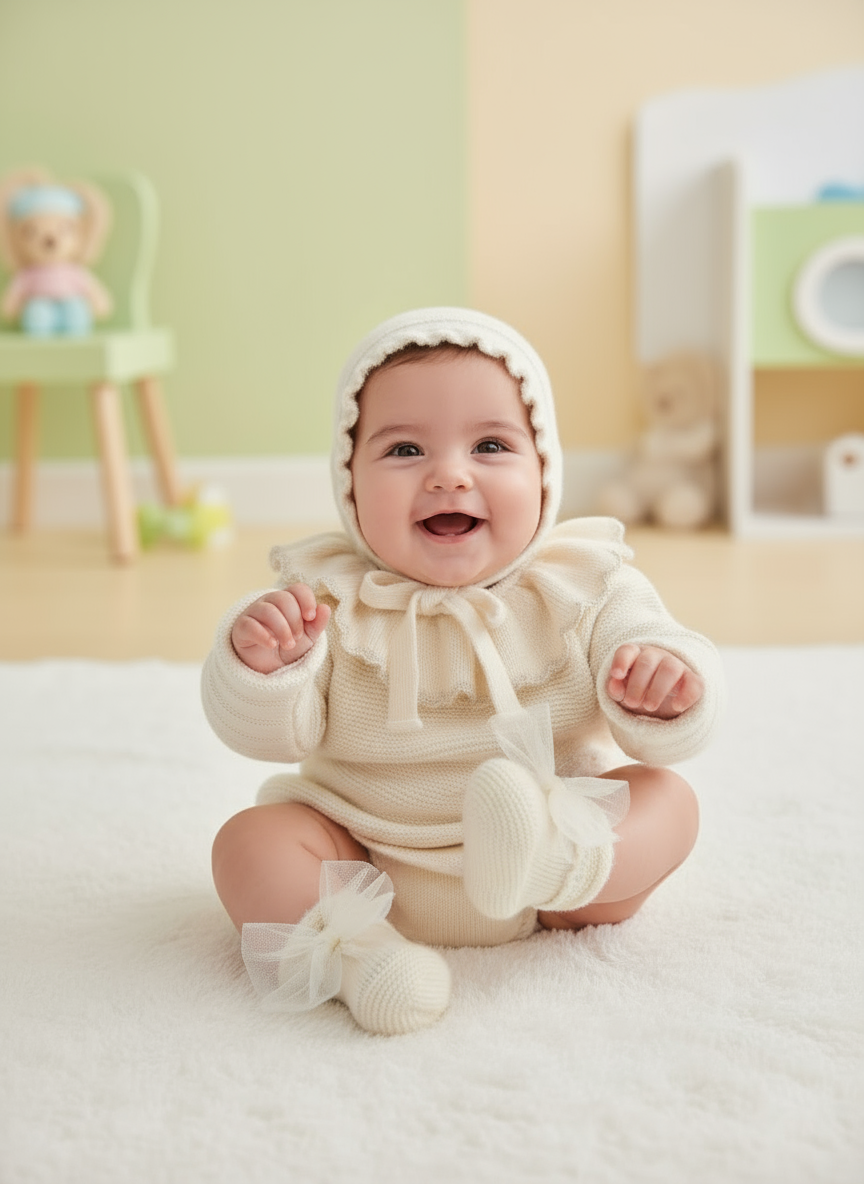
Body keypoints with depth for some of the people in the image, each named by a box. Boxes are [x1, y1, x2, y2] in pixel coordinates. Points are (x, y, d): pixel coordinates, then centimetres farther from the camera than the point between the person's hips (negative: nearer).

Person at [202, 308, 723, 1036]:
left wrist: (666, 691, -33)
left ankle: (556, 863, -46)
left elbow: (656, 698, -9)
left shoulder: (585, 587, -7)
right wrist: (260, 668, -30)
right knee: (249, 841, -18)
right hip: (362, 857, 0)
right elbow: (273, 734, -9)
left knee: (668, 800, -19)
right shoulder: (328, 598, -8)